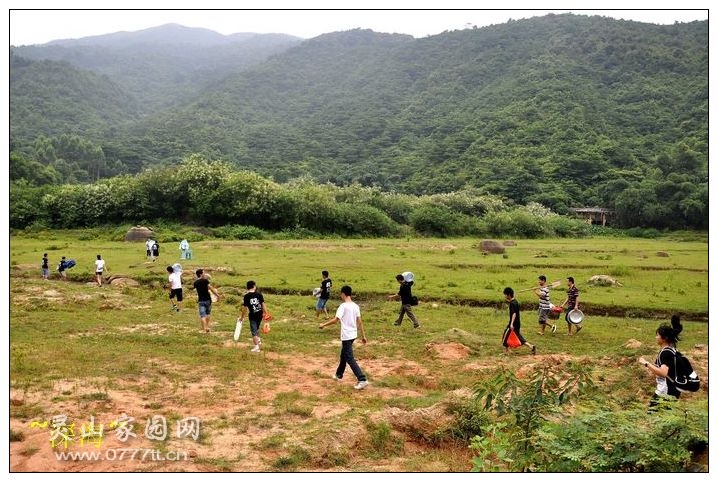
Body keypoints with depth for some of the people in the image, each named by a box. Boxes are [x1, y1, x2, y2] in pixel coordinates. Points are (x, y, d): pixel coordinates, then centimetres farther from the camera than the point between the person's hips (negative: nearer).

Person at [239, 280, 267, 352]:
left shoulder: (246, 296, -11)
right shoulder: (259, 294, -4)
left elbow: (245, 308, -8)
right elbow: (263, 304, -3)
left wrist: (242, 317, 3)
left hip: (252, 315, -3)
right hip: (260, 314, 3)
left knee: (254, 331, 4)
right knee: (256, 328, 27)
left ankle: (256, 346, 3)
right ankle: (258, 340, 43)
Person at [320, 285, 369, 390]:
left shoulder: (343, 306, -17)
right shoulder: (355, 306, 5)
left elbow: (335, 319, -23)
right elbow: (360, 322, 7)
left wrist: (323, 324, -11)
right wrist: (363, 336, 10)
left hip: (347, 336, -8)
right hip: (353, 335, 8)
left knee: (350, 359, -6)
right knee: (343, 355, 25)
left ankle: (362, 380, -14)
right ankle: (339, 375, 41)